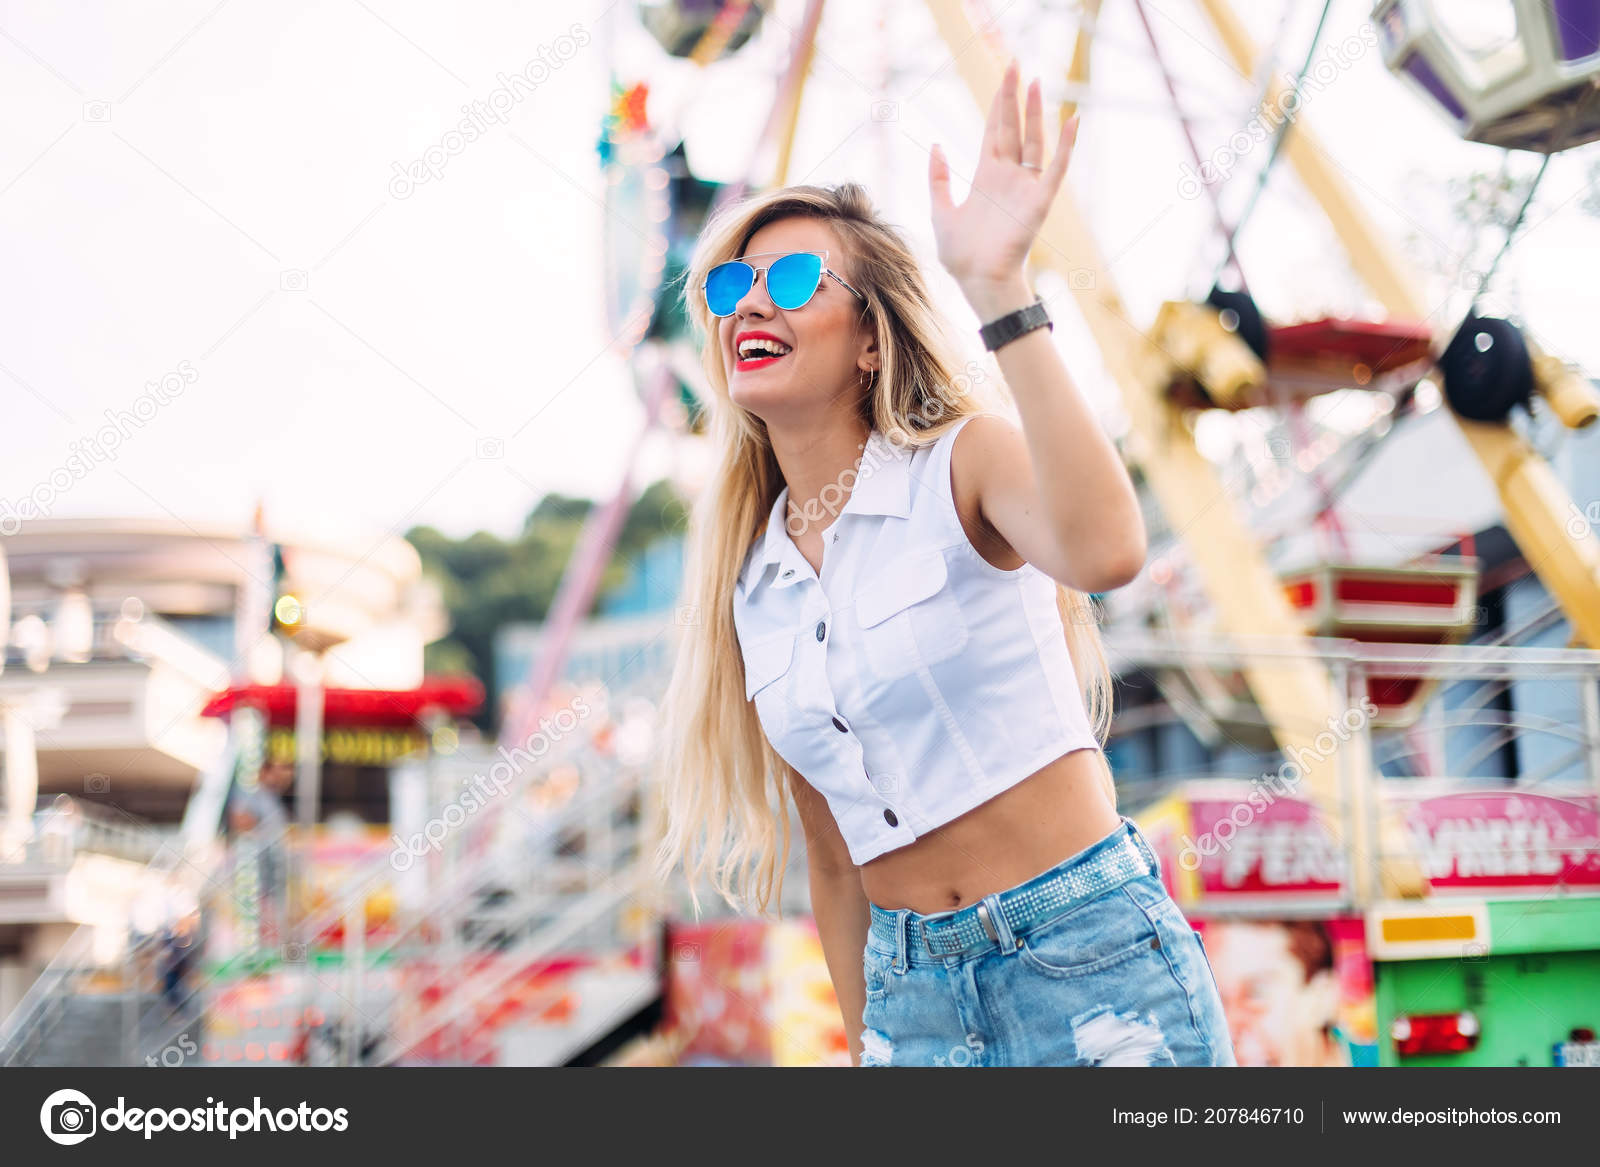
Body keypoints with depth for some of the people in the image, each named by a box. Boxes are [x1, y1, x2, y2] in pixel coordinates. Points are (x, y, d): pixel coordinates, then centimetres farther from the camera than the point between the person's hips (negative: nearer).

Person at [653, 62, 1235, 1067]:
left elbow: (1105, 553, -31)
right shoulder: (750, 583, 8)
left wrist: (999, 289, -31)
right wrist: (866, 1042, 12)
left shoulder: (964, 465, -7)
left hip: (1090, 954, -5)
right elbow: (835, 862, 13)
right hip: (913, 990, 5)